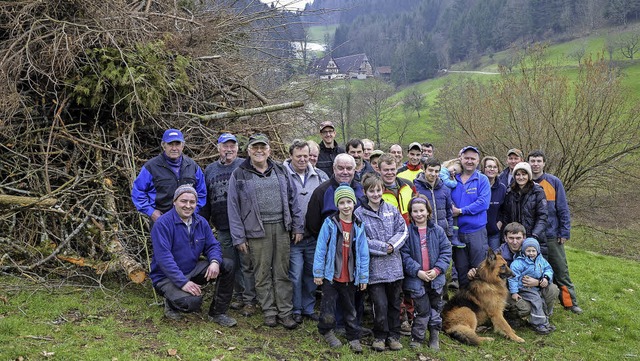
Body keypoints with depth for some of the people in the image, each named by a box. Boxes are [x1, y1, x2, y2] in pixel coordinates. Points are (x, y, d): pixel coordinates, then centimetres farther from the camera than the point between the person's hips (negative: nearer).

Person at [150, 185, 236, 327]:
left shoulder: (201, 222, 4)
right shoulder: (163, 223, -18)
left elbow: (212, 245, 5)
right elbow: (164, 257, -25)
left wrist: (215, 262, -20)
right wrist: (183, 282, -32)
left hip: (193, 270, 7)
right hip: (167, 277, -7)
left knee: (228, 265, -9)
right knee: (193, 302, -32)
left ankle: (218, 313, 0)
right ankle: (171, 303, 5)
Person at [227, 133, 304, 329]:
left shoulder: (281, 171, 11)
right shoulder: (239, 175, 2)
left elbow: (293, 200, 12)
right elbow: (233, 208, 0)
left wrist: (298, 227, 6)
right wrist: (239, 238, -4)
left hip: (282, 228, 2)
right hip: (257, 231, -2)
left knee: (282, 273, 7)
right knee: (262, 274, 5)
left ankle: (285, 312, 14)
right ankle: (269, 312, 18)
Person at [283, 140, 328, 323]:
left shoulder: (319, 176, 6)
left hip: (314, 236, 4)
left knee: (311, 274, 14)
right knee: (295, 275, 1)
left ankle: (309, 308, 29)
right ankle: (296, 310, 18)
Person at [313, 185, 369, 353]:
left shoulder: (358, 226, 0)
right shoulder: (330, 223, -8)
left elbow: (363, 253, 3)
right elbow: (320, 248, -7)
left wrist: (364, 276, 2)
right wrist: (318, 273, -8)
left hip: (350, 278, 2)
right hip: (331, 275, -2)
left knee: (350, 309, 15)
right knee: (328, 308, 2)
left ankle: (354, 338, 29)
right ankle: (327, 331, 29)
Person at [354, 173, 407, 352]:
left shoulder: (392, 209, 6)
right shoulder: (359, 213, -6)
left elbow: (403, 231, 5)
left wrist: (392, 245, -12)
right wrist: (383, 248, -14)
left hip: (394, 264, 4)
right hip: (374, 267, -3)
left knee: (394, 302, 14)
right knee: (380, 305, -1)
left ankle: (394, 335, 28)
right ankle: (379, 336, 19)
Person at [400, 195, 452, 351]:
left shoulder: (437, 230, 1)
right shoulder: (407, 231, -6)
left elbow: (446, 251, 0)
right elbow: (404, 255, -9)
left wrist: (437, 269, -11)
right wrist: (417, 271, -17)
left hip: (436, 278, 3)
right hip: (416, 279, -3)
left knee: (436, 309, 14)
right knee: (423, 310, 1)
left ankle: (434, 338, 29)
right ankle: (417, 338, 19)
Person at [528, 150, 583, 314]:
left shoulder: (554, 182, -3)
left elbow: (563, 209, -2)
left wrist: (564, 232, -6)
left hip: (552, 235, -1)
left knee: (561, 270, 6)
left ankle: (570, 302, 16)